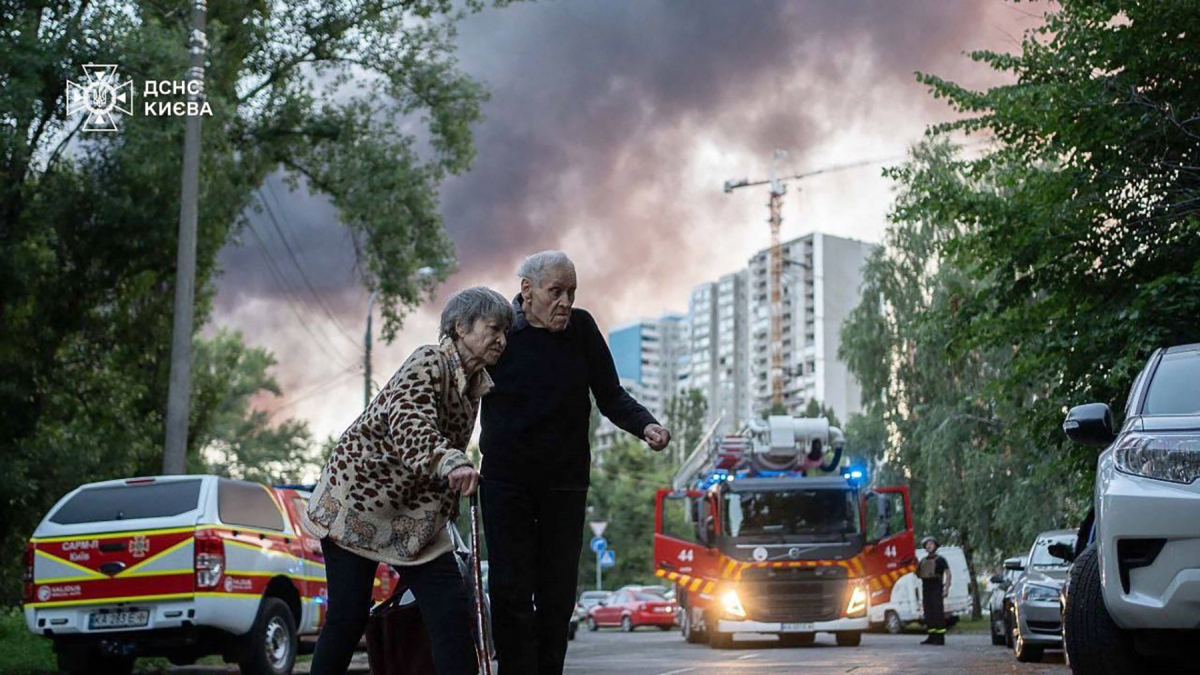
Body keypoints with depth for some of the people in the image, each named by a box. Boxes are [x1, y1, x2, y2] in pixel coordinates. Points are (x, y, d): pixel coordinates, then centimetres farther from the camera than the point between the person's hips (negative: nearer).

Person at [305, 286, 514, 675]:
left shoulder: (476, 384, 7)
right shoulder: (430, 362, -18)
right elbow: (409, 422, -37)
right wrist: (450, 463, -55)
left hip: (415, 511, 7)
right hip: (359, 493, -7)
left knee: (452, 610, -7)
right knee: (348, 615, -3)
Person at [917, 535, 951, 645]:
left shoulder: (940, 560, -1)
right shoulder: (923, 561, 17)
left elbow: (948, 574, -6)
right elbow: (919, 575, 24)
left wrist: (946, 589, -15)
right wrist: (916, 568, 4)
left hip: (936, 589, -7)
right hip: (926, 589, 7)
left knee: (938, 613, -10)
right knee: (928, 614, 7)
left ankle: (940, 637, -11)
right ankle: (932, 636, 11)